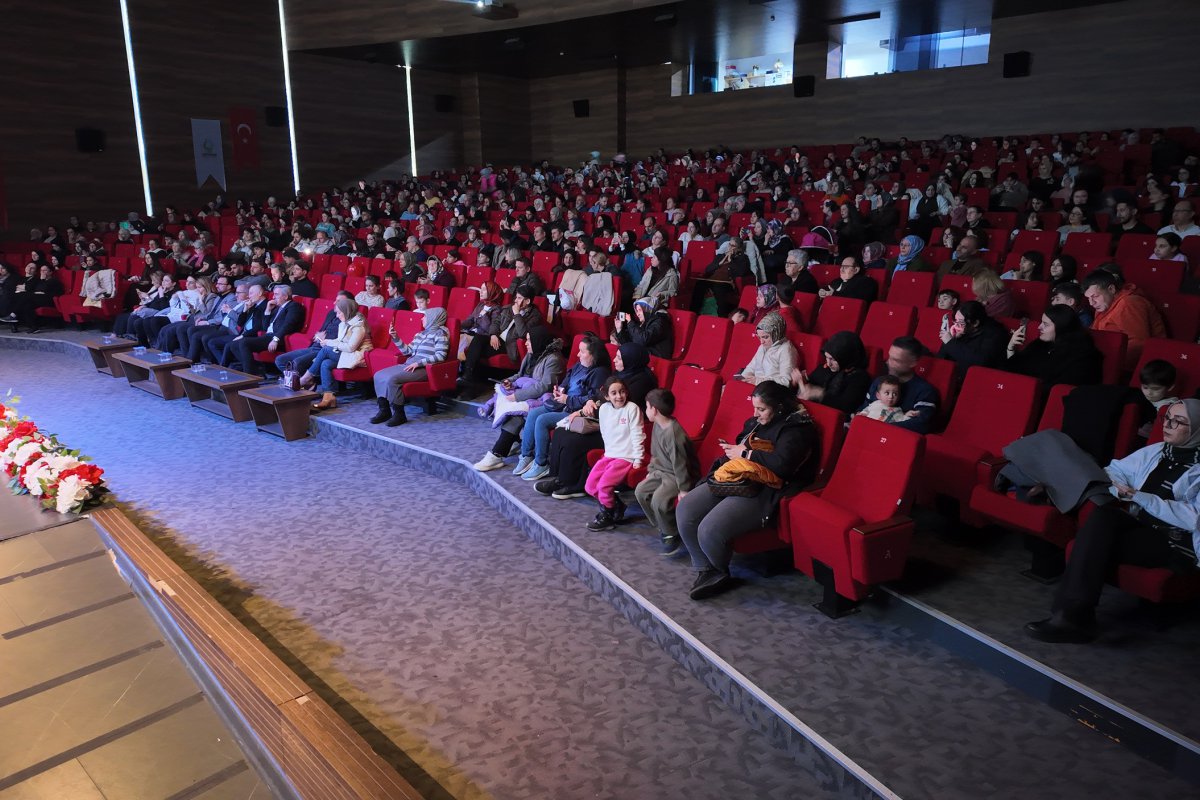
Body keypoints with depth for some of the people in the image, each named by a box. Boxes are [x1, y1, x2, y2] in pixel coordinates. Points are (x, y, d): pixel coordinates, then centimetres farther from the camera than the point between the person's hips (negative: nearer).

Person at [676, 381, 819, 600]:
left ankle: (719, 573, 8)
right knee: (685, 509, -8)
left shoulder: (796, 428, -7)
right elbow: (738, 445, 30)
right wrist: (732, 450, 6)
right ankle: (706, 570, 3)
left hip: (762, 491, -9)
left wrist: (745, 453, -10)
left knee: (709, 531, -26)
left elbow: (781, 463, -22)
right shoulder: (756, 422, 20)